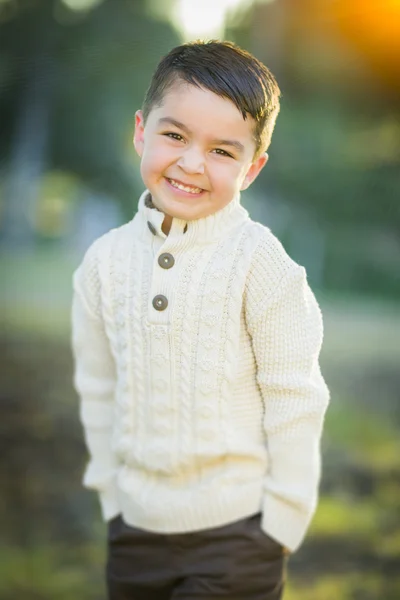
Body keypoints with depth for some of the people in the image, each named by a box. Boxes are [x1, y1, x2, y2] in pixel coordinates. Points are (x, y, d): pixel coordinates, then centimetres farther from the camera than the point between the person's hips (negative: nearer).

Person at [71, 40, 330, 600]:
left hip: (235, 534, -4)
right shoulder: (105, 261, -1)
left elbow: (294, 405, -10)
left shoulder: (261, 266, -14)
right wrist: (113, 499, 9)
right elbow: (99, 390, 9)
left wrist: (279, 529, -7)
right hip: (134, 533, 4)